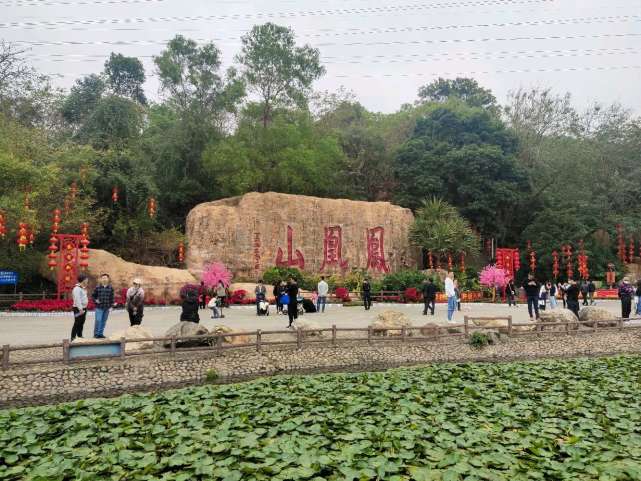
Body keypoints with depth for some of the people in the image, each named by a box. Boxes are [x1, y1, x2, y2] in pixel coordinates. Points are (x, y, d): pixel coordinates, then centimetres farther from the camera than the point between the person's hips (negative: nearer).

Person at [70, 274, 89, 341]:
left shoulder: (83, 288, 15)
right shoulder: (77, 288, -16)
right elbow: (77, 300, -22)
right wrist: (80, 309, -25)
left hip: (83, 308, 10)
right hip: (78, 309, -10)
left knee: (81, 323, 14)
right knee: (77, 323, -7)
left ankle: (80, 336, 23)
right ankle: (73, 338, -3)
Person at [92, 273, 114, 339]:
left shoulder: (110, 288, 4)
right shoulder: (97, 287, -2)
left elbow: (112, 297, 8)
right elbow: (93, 295, 8)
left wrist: (111, 305, 4)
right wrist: (95, 300, -8)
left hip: (107, 308, 3)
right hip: (99, 307, -3)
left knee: (104, 321, 9)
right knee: (98, 320, -8)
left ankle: (101, 333, 19)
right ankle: (96, 334, 3)